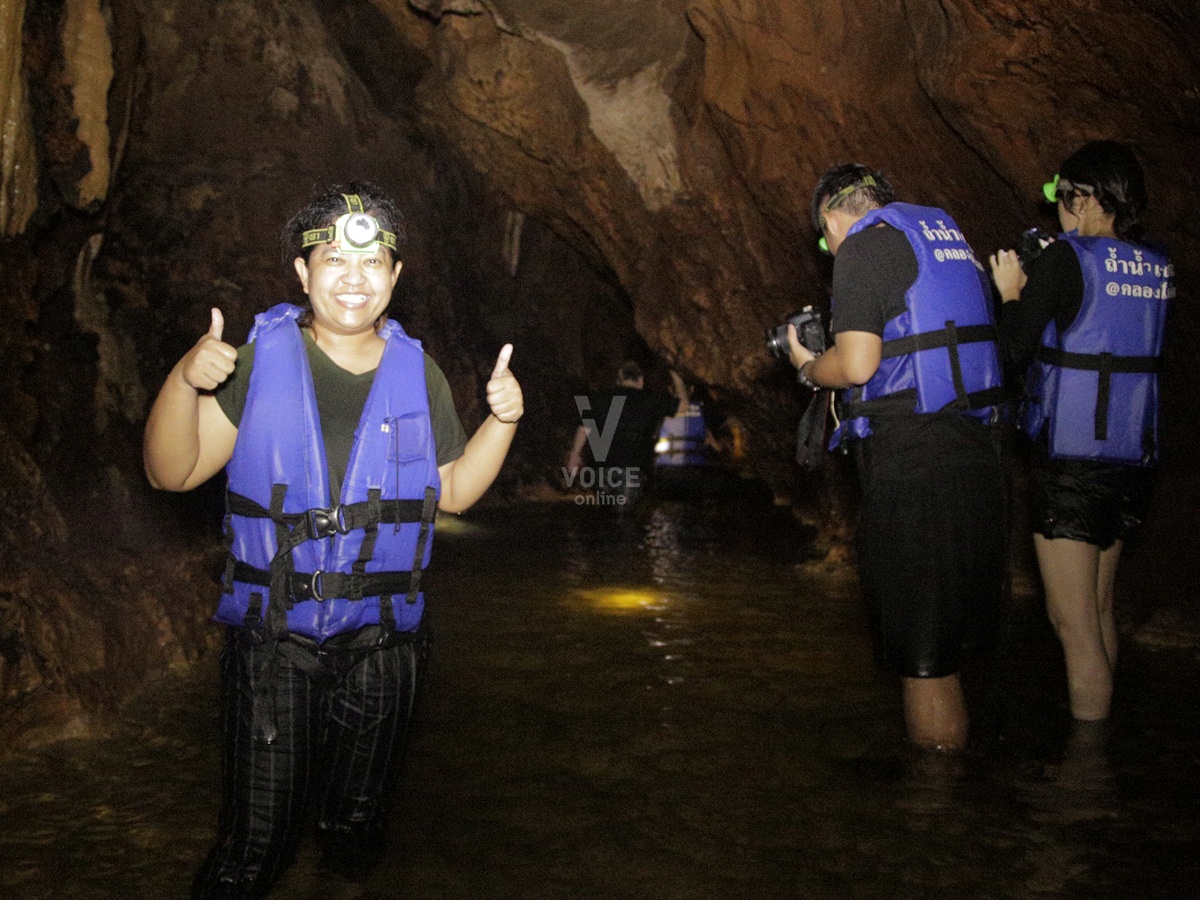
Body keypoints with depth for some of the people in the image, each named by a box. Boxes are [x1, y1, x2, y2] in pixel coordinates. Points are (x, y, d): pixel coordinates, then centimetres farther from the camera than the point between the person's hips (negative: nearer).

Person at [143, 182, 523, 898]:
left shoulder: (418, 374, 4)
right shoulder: (259, 362, -3)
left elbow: (453, 491, 8)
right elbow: (173, 472, -7)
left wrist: (503, 419, -7)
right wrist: (184, 381, -24)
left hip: (379, 641, 3)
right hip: (273, 633, -2)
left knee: (356, 831, 17)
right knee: (256, 843, 0)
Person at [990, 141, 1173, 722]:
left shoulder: (1065, 259, -14)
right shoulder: (1158, 270, 7)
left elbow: (1012, 353, -14)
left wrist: (1011, 296, 3)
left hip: (1070, 463, -7)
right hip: (1131, 458, 8)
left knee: (1072, 621, 0)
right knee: (1099, 610, 20)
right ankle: (1100, 730, 31)